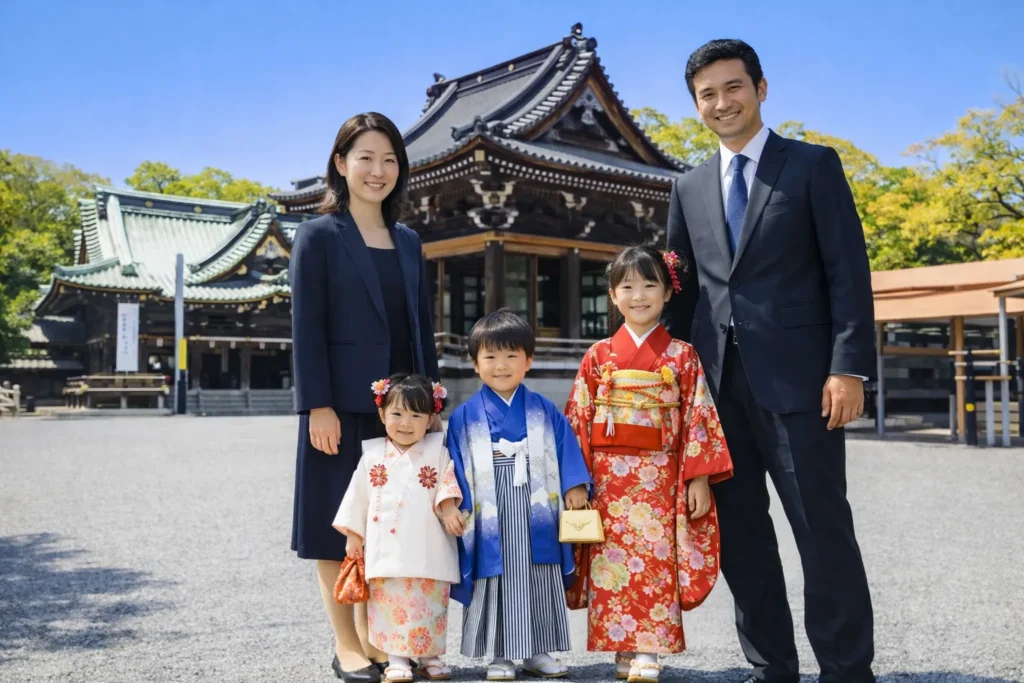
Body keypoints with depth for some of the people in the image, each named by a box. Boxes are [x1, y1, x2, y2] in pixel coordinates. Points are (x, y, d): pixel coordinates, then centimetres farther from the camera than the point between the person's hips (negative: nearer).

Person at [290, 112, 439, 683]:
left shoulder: (408, 242, 13)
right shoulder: (320, 236, -3)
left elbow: (422, 329, 14)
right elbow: (307, 329, -8)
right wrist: (318, 406, -15)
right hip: (344, 404, -5)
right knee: (339, 526, 4)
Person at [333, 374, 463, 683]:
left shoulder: (438, 453, 3)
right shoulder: (373, 456, 5)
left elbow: (448, 486, -1)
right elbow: (359, 497, 10)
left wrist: (449, 510, -19)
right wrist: (353, 535, 10)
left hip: (428, 551, 0)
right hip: (387, 551, 1)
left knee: (430, 605, 6)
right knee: (391, 604, 1)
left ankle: (430, 657, 20)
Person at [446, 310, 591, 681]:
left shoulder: (545, 412, 6)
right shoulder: (464, 417, 1)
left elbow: (566, 450, 6)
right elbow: (455, 468, 0)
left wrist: (575, 487, -4)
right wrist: (456, 506, -7)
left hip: (536, 524, 2)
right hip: (490, 524, -1)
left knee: (540, 589, 9)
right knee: (493, 586, 5)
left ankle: (537, 652, 23)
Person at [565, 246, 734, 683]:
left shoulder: (682, 357, 2)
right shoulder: (599, 356, 5)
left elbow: (698, 418, 0)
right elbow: (577, 420, 5)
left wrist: (699, 479, -6)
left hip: (660, 478, -1)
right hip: (608, 477, 2)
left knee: (656, 564, -1)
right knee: (612, 564, 4)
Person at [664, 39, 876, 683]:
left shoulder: (814, 165, 3)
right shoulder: (690, 187, 16)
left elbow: (849, 272, -3)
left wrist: (849, 367, -13)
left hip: (797, 379, -4)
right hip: (717, 382, 5)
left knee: (822, 527, -1)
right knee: (740, 531, 9)